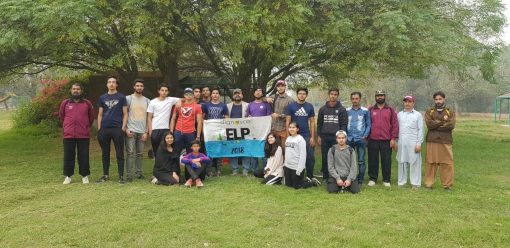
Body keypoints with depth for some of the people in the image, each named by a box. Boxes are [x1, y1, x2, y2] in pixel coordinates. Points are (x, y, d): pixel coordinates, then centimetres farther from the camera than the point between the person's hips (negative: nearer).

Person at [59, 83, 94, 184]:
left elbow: (91, 117, 17)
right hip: (68, 135, 1)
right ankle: (68, 176, 16)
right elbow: (61, 116, 20)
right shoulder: (65, 103, 6)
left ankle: (85, 175, 14)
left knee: (84, 156, 4)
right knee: (68, 156, 6)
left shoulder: (87, 103, 4)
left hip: (84, 135, -1)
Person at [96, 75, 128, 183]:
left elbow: (125, 114, 3)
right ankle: (105, 175, 20)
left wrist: (123, 127, -7)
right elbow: (100, 114, 14)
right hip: (104, 129, 3)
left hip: (117, 129, -3)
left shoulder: (121, 97, 5)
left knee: (119, 153, -1)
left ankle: (121, 176, 3)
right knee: (105, 153, 10)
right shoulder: (102, 97, 12)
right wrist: (99, 128, 7)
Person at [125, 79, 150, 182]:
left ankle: (138, 172, 17)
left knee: (140, 153, 8)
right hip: (131, 130, -3)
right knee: (130, 153, -6)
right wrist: (126, 129, -8)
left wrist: (146, 132, 2)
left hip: (142, 131, 3)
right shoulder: (128, 98, 2)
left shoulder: (147, 100, 10)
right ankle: (129, 175, -3)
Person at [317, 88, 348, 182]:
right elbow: (319, 123, 12)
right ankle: (325, 177, 13)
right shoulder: (323, 109, 11)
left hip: (336, 137, -2)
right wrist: (319, 136, 4)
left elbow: (344, 124, 0)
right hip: (324, 137, 2)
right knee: (325, 158, 5)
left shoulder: (342, 109, 4)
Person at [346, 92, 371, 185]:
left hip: (361, 139, -2)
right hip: (349, 140, 2)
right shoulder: (347, 111, 7)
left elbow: (368, 125, 5)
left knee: (361, 161, 0)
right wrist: (345, 136, 0)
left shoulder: (365, 111, 3)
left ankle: (360, 180, 7)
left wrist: (365, 136, -7)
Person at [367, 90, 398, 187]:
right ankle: (372, 179, 15)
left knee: (386, 161, 3)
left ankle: (386, 180, 13)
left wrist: (393, 139, -3)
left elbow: (395, 125, 4)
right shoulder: (370, 110, 10)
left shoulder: (390, 110, 7)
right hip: (373, 140, 1)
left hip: (386, 141, -1)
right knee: (373, 161, 5)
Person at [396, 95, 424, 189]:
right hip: (401, 143, 3)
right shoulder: (399, 114, 13)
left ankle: (415, 183, 2)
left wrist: (419, 143, -7)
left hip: (413, 143, -3)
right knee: (402, 162, 5)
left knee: (414, 162, -3)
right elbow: (396, 128, 11)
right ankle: (401, 182, 11)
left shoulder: (417, 115, 4)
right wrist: (395, 142, 5)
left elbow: (420, 130, 0)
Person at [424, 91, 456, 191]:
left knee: (447, 163, 2)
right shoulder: (429, 112, 9)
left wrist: (436, 125, -9)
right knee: (431, 163, 2)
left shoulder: (450, 112, 9)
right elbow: (429, 123, -10)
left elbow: (451, 125, -8)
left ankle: (447, 184, 11)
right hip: (432, 141, 0)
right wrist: (443, 121, -10)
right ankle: (429, 183, 10)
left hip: (446, 142, 0)